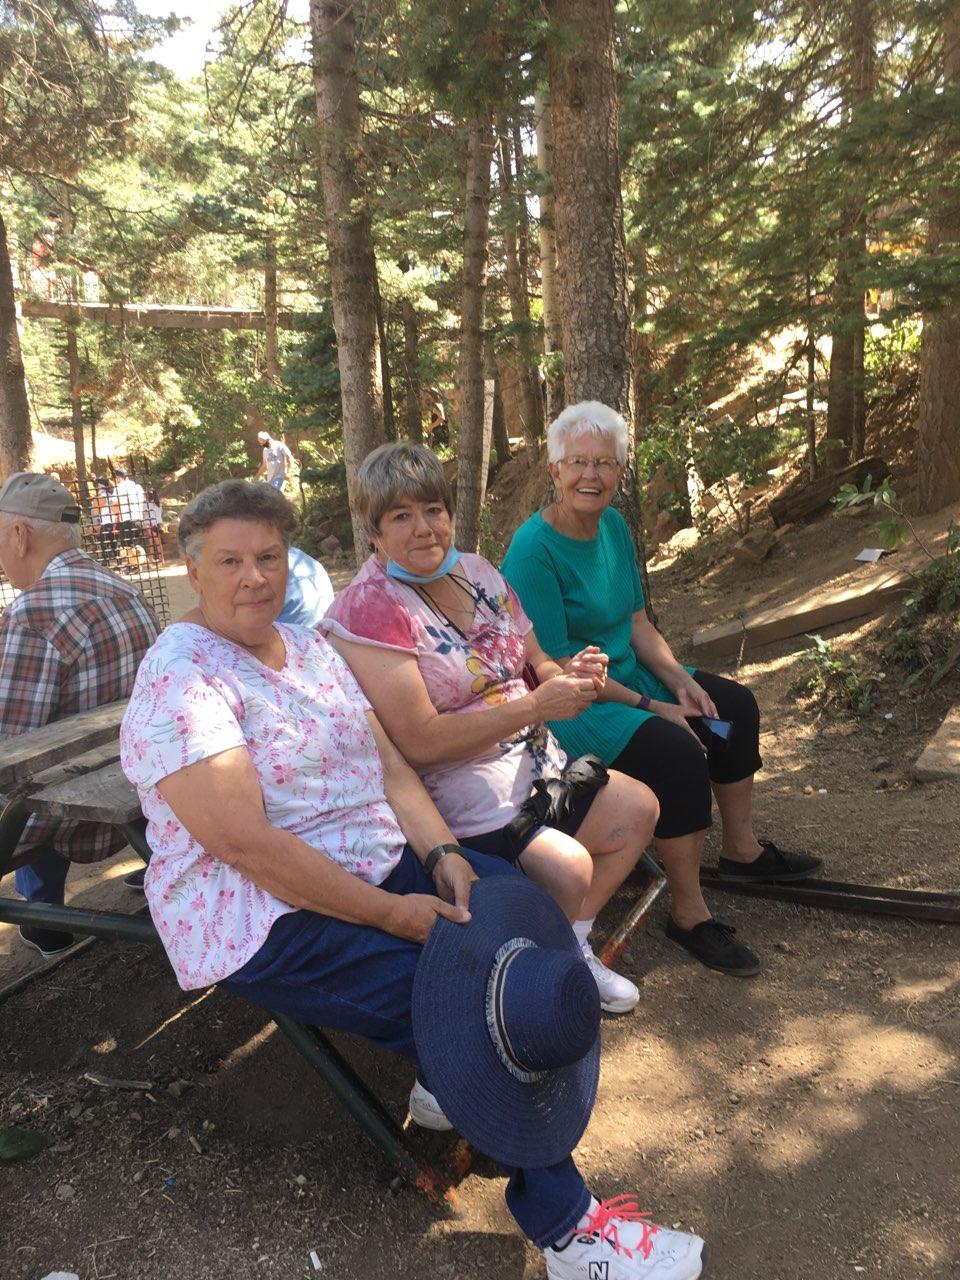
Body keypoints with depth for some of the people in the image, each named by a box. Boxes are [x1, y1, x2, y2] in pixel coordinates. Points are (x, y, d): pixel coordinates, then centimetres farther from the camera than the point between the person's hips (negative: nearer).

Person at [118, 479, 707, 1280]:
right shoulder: (181, 680, -17)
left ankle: (447, 1083, 15)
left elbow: (388, 765, 7)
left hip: (382, 865, 8)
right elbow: (245, 842, -24)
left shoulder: (310, 648, 9)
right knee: (468, 1001, -18)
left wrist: (442, 854, -10)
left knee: (519, 911, -6)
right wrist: (390, 912, -22)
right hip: (270, 923, -8)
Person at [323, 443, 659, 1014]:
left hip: (533, 763, 9)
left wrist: (570, 673, -12)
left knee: (638, 808, 9)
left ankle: (573, 947, 19)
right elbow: (419, 742, -25)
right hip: (458, 792, -9)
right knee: (570, 869, -23)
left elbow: (534, 664, 13)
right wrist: (536, 705, -26)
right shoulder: (368, 609, -19)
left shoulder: (477, 572, 5)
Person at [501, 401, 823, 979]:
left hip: (627, 673, 10)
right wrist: (651, 708, -20)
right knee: (677, 750, -27)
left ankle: (743, 850, 28)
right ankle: (689, 914, -10)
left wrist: (681, 683, -6)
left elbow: (637, 622, 9)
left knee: (733, 705, 10)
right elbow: (556, 669, -23)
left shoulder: (614, 526, 3)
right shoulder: (534, 550, -22)